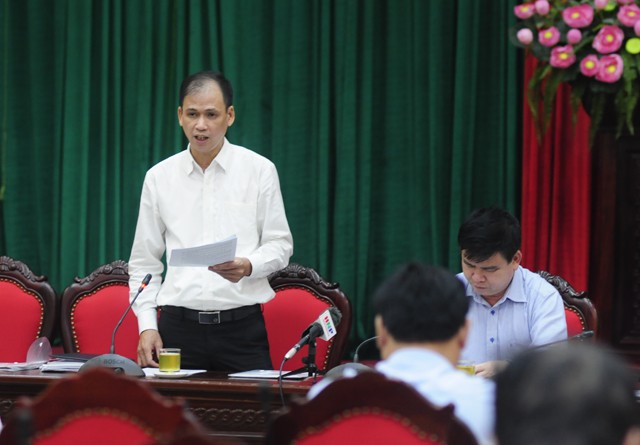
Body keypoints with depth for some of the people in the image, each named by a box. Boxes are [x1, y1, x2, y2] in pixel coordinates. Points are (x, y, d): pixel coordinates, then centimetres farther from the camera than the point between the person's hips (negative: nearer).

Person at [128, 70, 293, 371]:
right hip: (179, 327, 1)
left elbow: (279, 245, 5)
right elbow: (143, 262, 11)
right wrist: (147, 326, 1)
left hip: (242, 327, -1)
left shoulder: (260, 171, 3)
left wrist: (248, 266, -16)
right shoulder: (159, 177, 8)